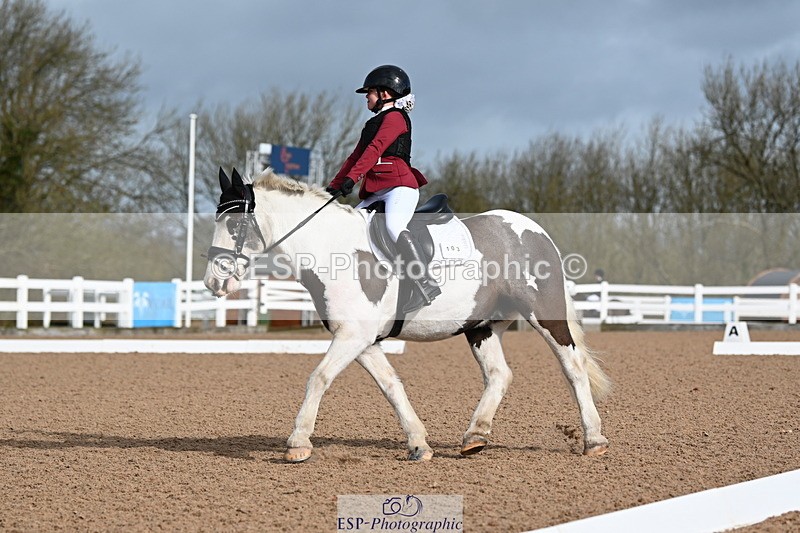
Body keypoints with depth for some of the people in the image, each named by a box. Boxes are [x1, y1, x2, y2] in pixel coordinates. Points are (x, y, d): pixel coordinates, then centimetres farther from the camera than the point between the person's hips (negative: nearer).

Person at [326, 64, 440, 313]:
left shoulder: (395, 117, -2)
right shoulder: (373, 124, 27)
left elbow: (375, 149, -15)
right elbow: (356, 156, 29)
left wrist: (352, 177, -24)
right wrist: (335, 185, 22)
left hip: (400, 185, -11)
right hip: (377, 193, 11)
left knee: (394, 226, -34)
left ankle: (425, 284, -39)